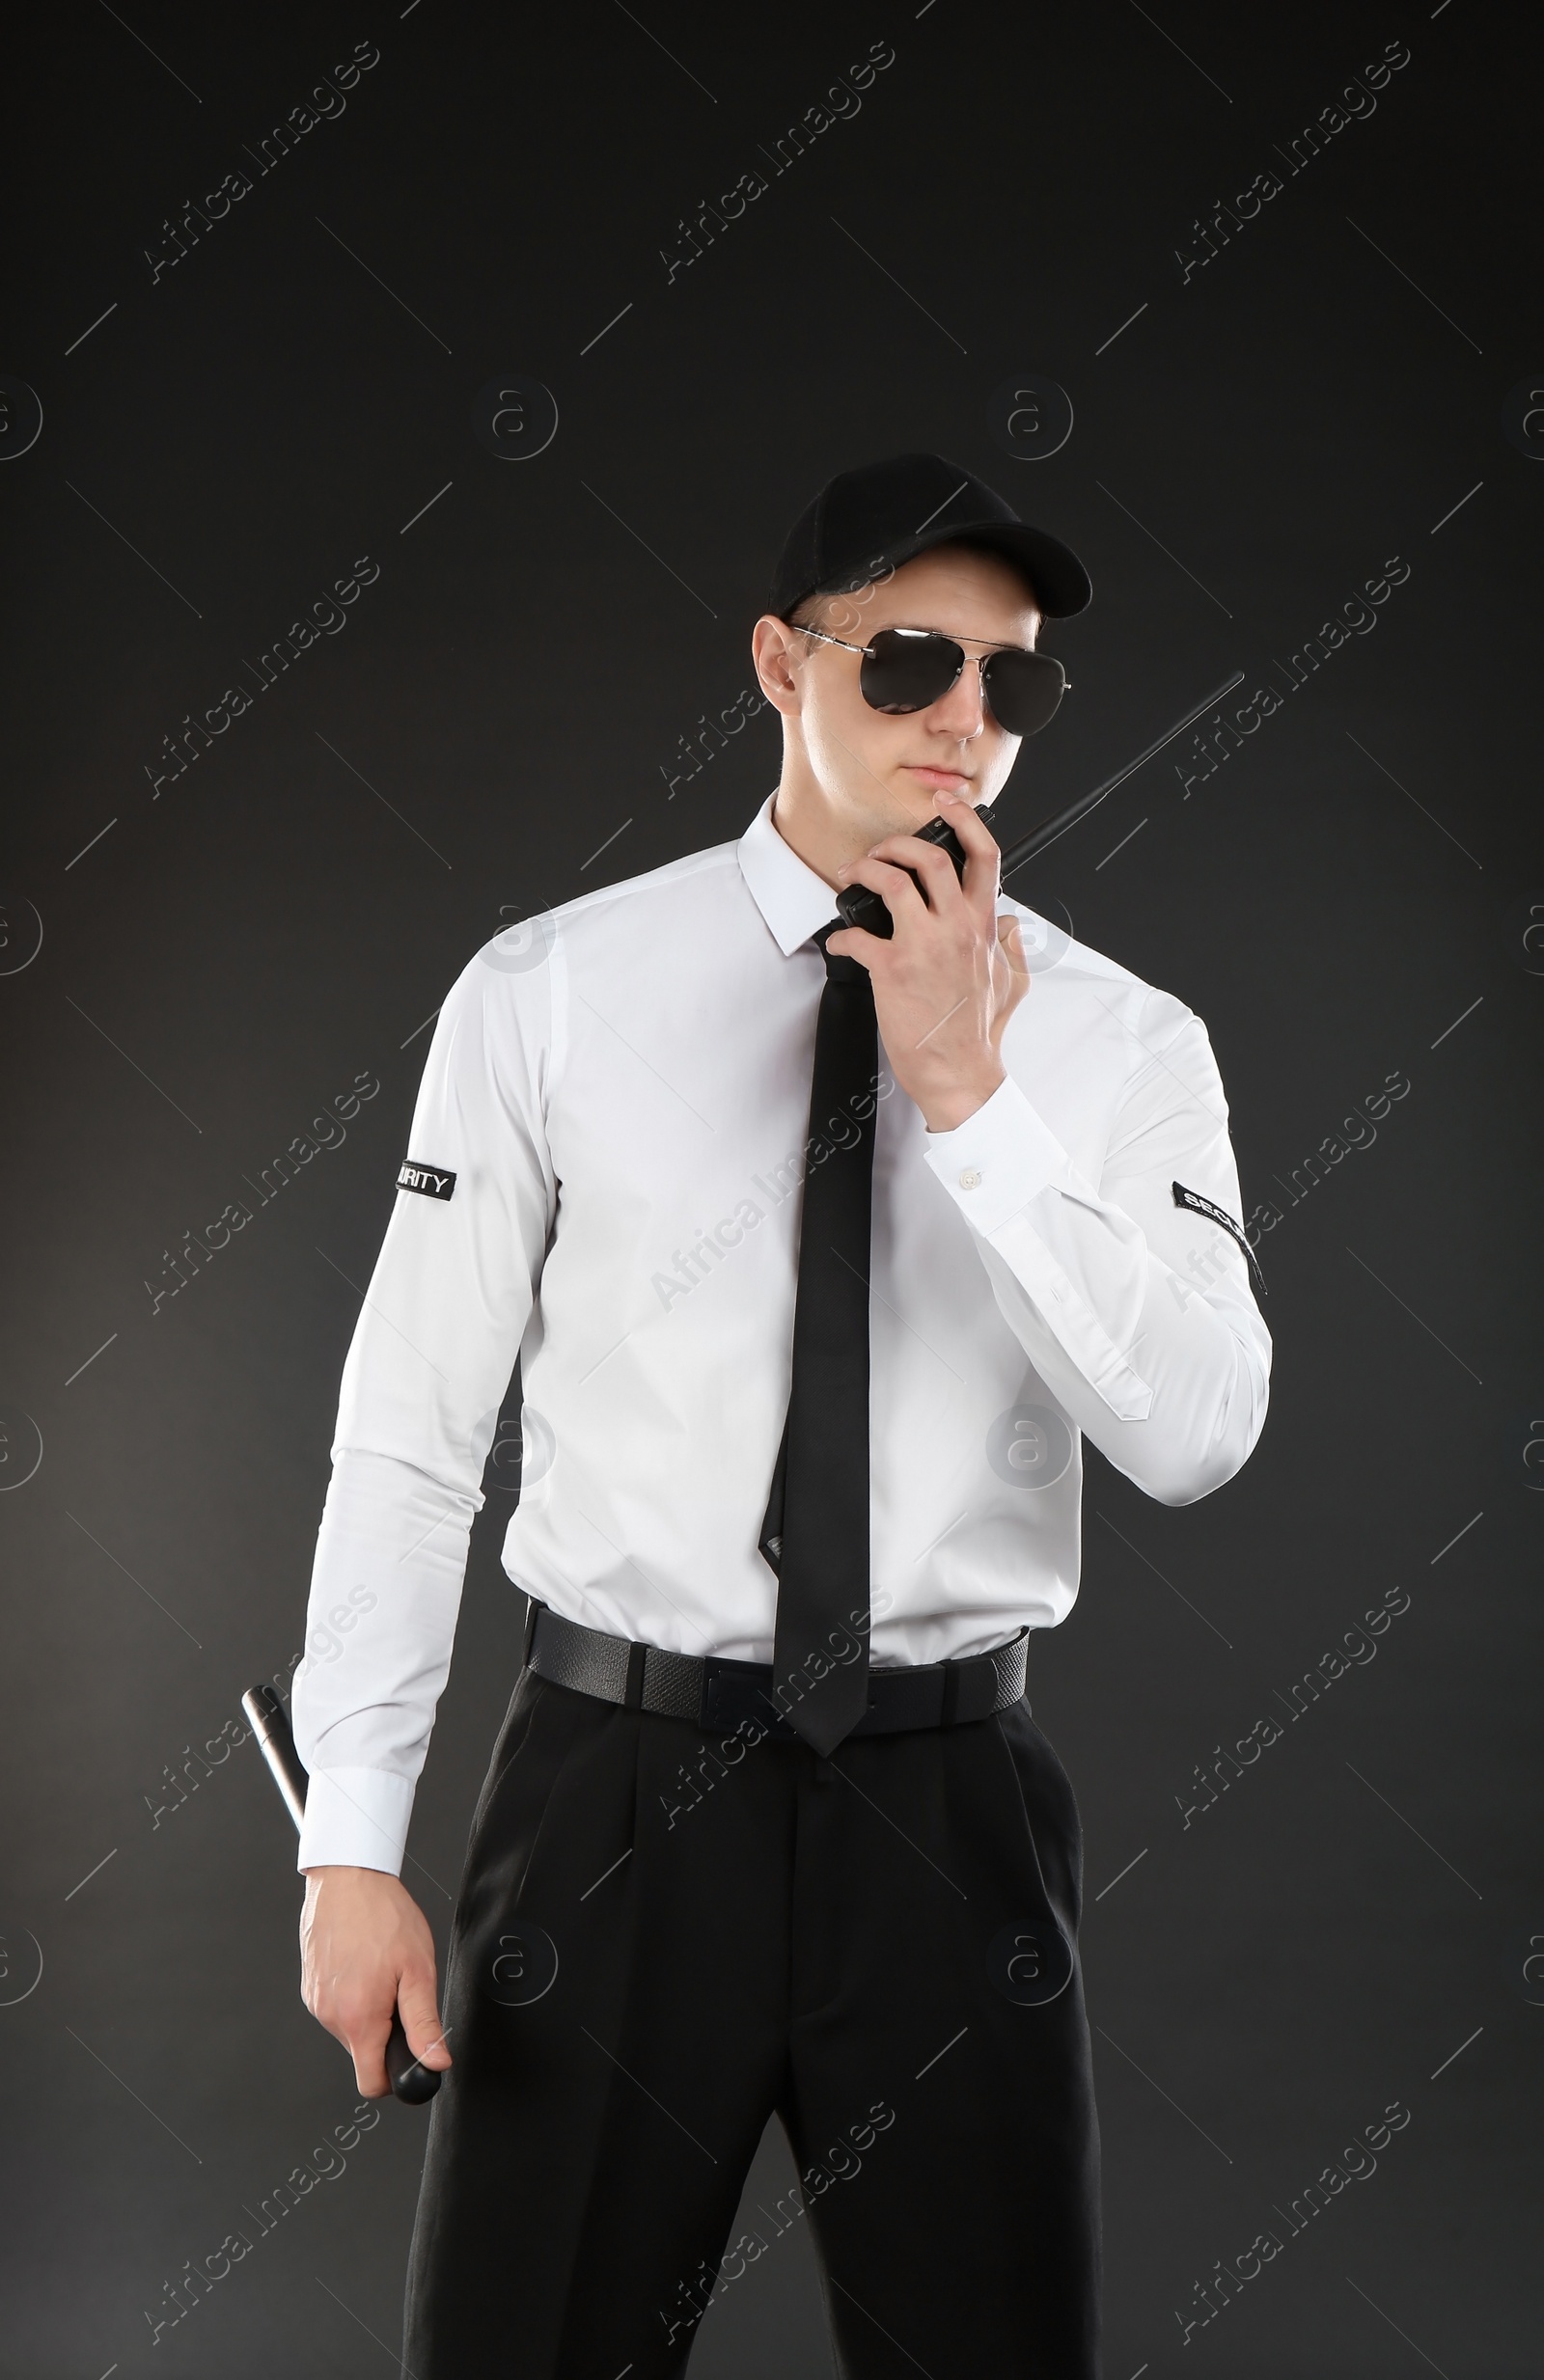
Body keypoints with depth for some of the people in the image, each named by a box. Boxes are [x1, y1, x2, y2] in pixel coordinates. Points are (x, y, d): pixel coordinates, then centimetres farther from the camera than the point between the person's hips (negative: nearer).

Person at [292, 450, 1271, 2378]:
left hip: (953, 1806, 1)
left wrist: (969, 1095, -17)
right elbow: (407, 1436, -2)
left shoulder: (1123, 1044, 2)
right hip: (618, 1784, -1)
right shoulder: (551, 993, -2)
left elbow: (1194, 1434, -11)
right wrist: (353, 1847, -6)